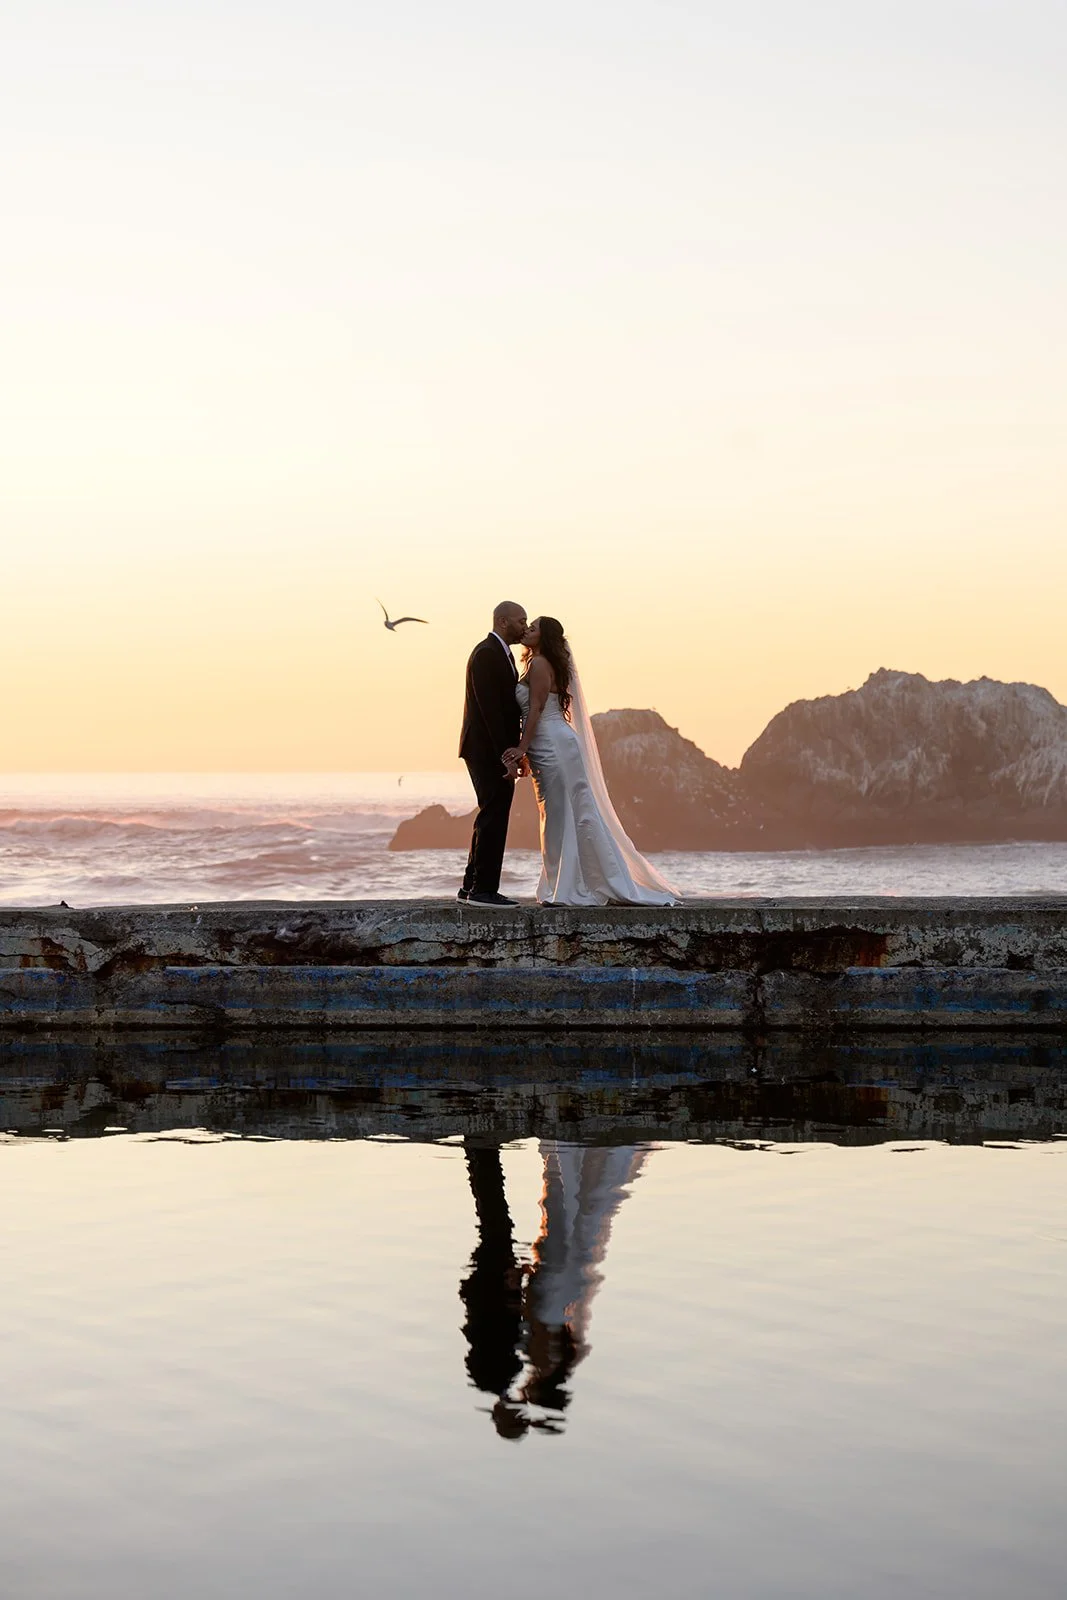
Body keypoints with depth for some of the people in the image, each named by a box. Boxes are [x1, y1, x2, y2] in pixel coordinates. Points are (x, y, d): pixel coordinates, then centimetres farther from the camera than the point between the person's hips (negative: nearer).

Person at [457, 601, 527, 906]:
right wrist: (508, 756, -23)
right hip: (489, 752, -10)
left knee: (490, 818, 14)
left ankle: (471, 886, 20)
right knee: (494, 818, -7)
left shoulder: (501, 653, 17)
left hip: (497, 752, 10)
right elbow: (490, 709, -21)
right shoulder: (487, 654, -15)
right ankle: (483, 889, -3)